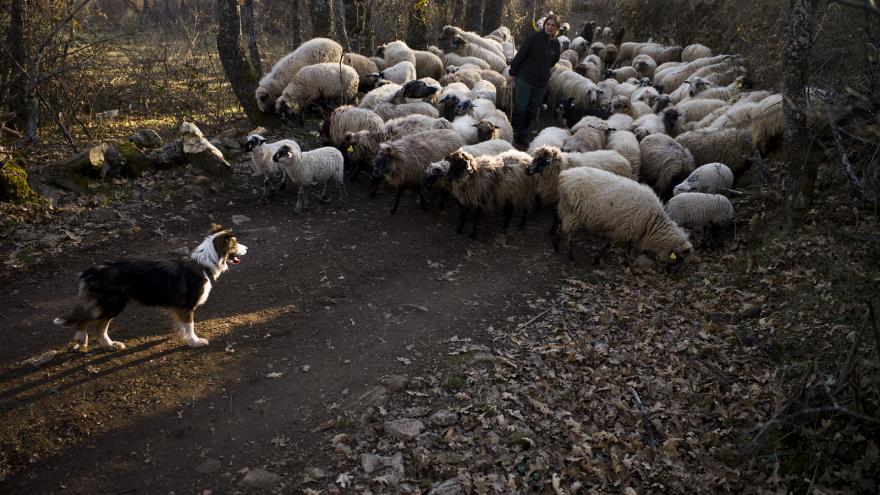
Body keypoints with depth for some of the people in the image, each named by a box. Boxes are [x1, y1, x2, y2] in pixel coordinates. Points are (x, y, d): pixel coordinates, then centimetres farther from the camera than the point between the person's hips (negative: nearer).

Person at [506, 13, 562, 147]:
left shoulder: (556, 44, 6)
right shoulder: (534, 37, -9)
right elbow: (520, 55, -8)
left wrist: (545, 74, 17)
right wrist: (512, 73, -7)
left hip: (541, 83, 5)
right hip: (524, 79, -5)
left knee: (532, 111, 8)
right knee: (520, 107, -10)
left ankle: (523, 135, 19)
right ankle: (514, 132, 3)